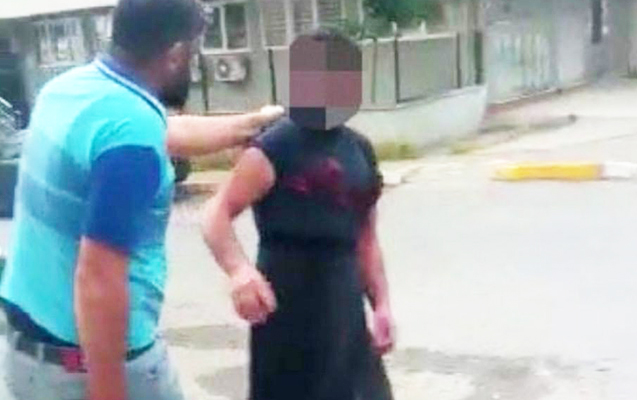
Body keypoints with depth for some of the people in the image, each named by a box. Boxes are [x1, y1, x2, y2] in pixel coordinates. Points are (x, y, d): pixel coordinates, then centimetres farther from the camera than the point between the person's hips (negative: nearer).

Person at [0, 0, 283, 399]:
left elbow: (168, 132, 20)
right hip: (90, 360, -8)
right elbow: (98, 281, -28)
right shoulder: (130, 130, -25)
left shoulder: (69, 86, 3)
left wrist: (252, 123, 32)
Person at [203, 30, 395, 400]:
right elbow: (218, 214, -17)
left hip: (343, 303, 7)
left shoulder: (360, 150, 10)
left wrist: (382, 303, 11)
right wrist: (239, 269, -34)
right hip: (289, 304, -7)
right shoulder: (276, 148, -12)